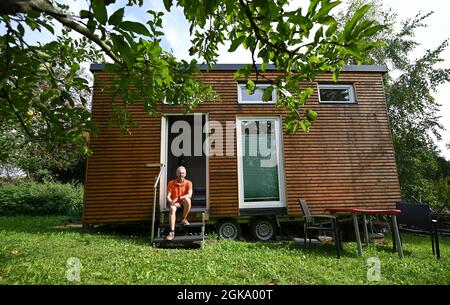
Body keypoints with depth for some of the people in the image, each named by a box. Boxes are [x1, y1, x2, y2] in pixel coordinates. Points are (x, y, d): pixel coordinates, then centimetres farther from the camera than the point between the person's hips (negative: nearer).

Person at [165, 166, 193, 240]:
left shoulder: (188, 183, -5)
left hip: (183, 203, 0)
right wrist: (173, 202, -27)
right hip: (174, 203, 0)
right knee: (172, 209, -33)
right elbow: (168, 197, -7)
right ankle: (172, 232, -33)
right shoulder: (171, 183, -3)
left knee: (187, 199, -33)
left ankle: (184, 219, -12)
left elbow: (189, 195, -22)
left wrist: (178, 198, -33)